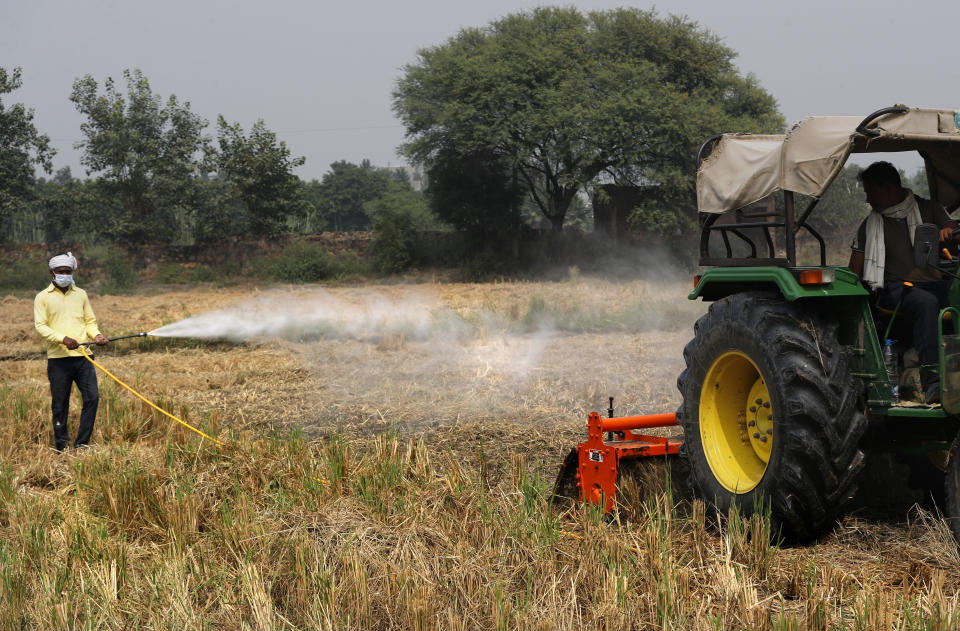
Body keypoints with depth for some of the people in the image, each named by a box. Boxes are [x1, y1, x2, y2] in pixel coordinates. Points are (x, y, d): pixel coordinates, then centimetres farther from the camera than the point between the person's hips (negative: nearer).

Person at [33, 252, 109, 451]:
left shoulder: (81, 294, 15)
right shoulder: (43, 297, 4)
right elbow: (40, 325, -5)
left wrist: (96, 334, -3)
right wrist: (63, 338, -21)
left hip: (83, 356, 3)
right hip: (58, 358, -3)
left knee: (92, 397, -6)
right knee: (60, 403, 1)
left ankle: (81, 444, 2)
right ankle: (61, 446, 11)